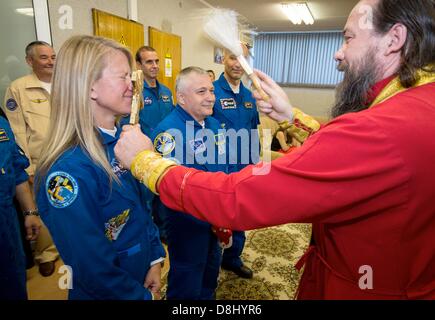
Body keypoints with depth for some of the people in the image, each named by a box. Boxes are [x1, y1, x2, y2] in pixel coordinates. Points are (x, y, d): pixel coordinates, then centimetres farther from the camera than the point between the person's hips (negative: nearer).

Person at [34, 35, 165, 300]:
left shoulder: (123, 140, -5)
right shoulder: (69, 168, -30)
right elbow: (93, 270, -26)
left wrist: (155, 258, -3)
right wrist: (143, 296, -12)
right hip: (104, 292, -7)